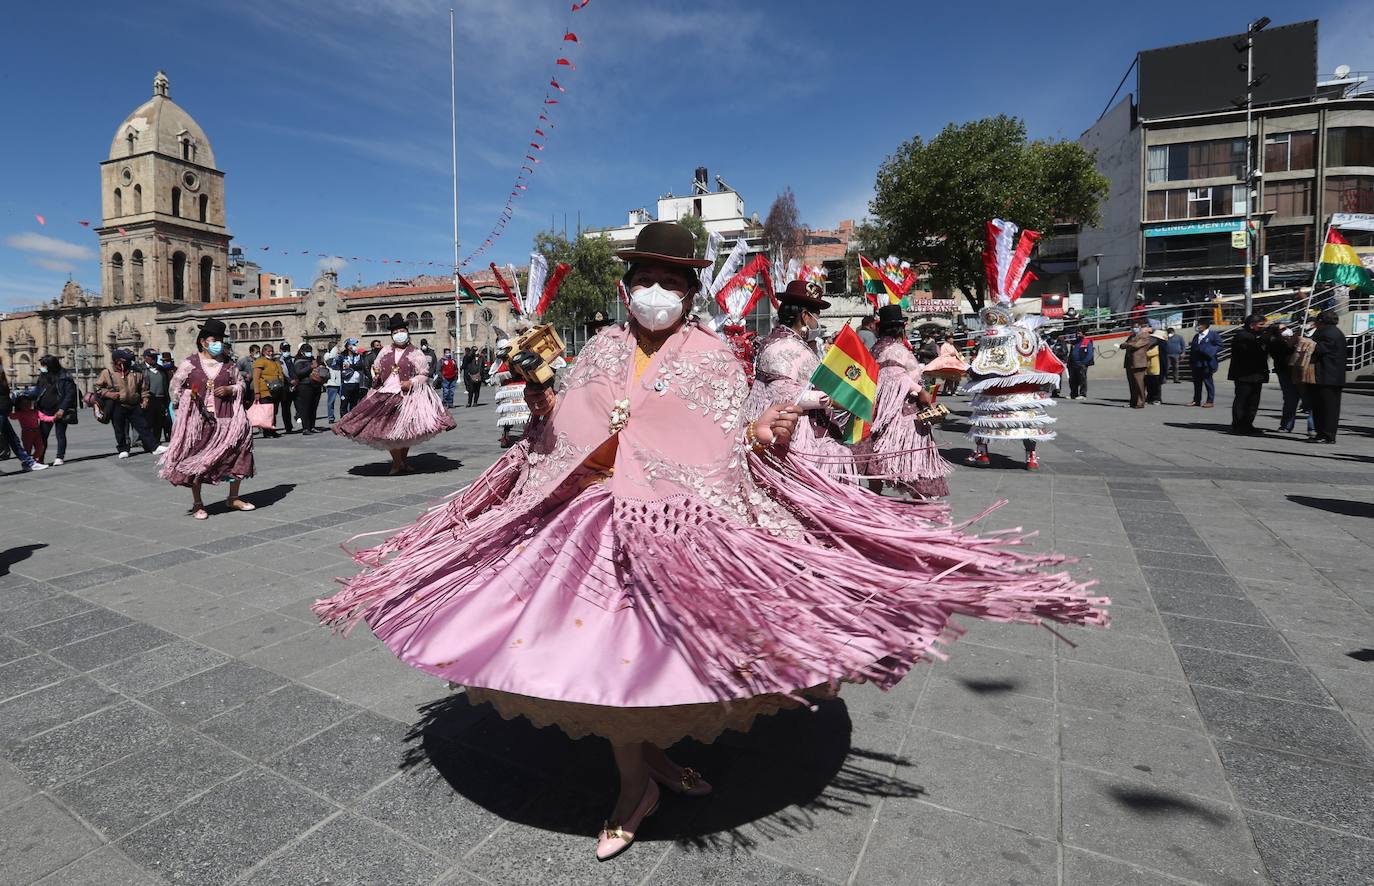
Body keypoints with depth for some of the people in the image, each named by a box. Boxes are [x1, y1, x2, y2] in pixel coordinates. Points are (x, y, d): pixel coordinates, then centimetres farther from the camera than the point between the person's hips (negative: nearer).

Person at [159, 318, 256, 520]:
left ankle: (233, 498, 17)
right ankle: (197, 504, 13)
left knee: (238, 454, 1)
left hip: (226, 419, 2)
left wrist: (230, 390, -6)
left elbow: (241, 383, 13)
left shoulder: (228, 363, 7)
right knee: (196, 460, 2)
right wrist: (182, 405, 3)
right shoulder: (190, 363, 0)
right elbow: (175, 385, 7)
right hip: (199, 418, -2)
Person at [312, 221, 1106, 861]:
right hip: (598, 515, 4)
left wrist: (765, 437, -24)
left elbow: (731, 450, -8)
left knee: (660, 644, 4)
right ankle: (640, 781, 27)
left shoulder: (713, 354, -2)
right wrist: (541, 400, 0)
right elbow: (562, 435, 14)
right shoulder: (603, 348, 10)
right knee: (602, 646, 6)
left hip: (679, 524, -4)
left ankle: (653, 760, 34)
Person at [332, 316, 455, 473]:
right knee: (388, 430, 0)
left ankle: (402, 461, 22)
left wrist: (411, 382, -19)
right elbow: (376, 368, 22)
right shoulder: (385, 352, 12)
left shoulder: (415, 353, -1)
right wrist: (375, 374, -1)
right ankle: (397, 462, 14)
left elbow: (424, 374, -3)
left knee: (406, 430, 3)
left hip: (407, 396, -3)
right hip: (385, 395, 3)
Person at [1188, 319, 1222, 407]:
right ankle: (1196, 400, 14)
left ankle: (1210, 401, 2)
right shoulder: (1196, 336, 19)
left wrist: (1209, 351, -18)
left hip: (1207, 363, -6)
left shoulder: (1213, 335, -1)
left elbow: (1219, 346, -7)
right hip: (1196, 363, 6)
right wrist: (1190, 362, 13)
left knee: (1208, 382, -2)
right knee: (1197, 382, 9)